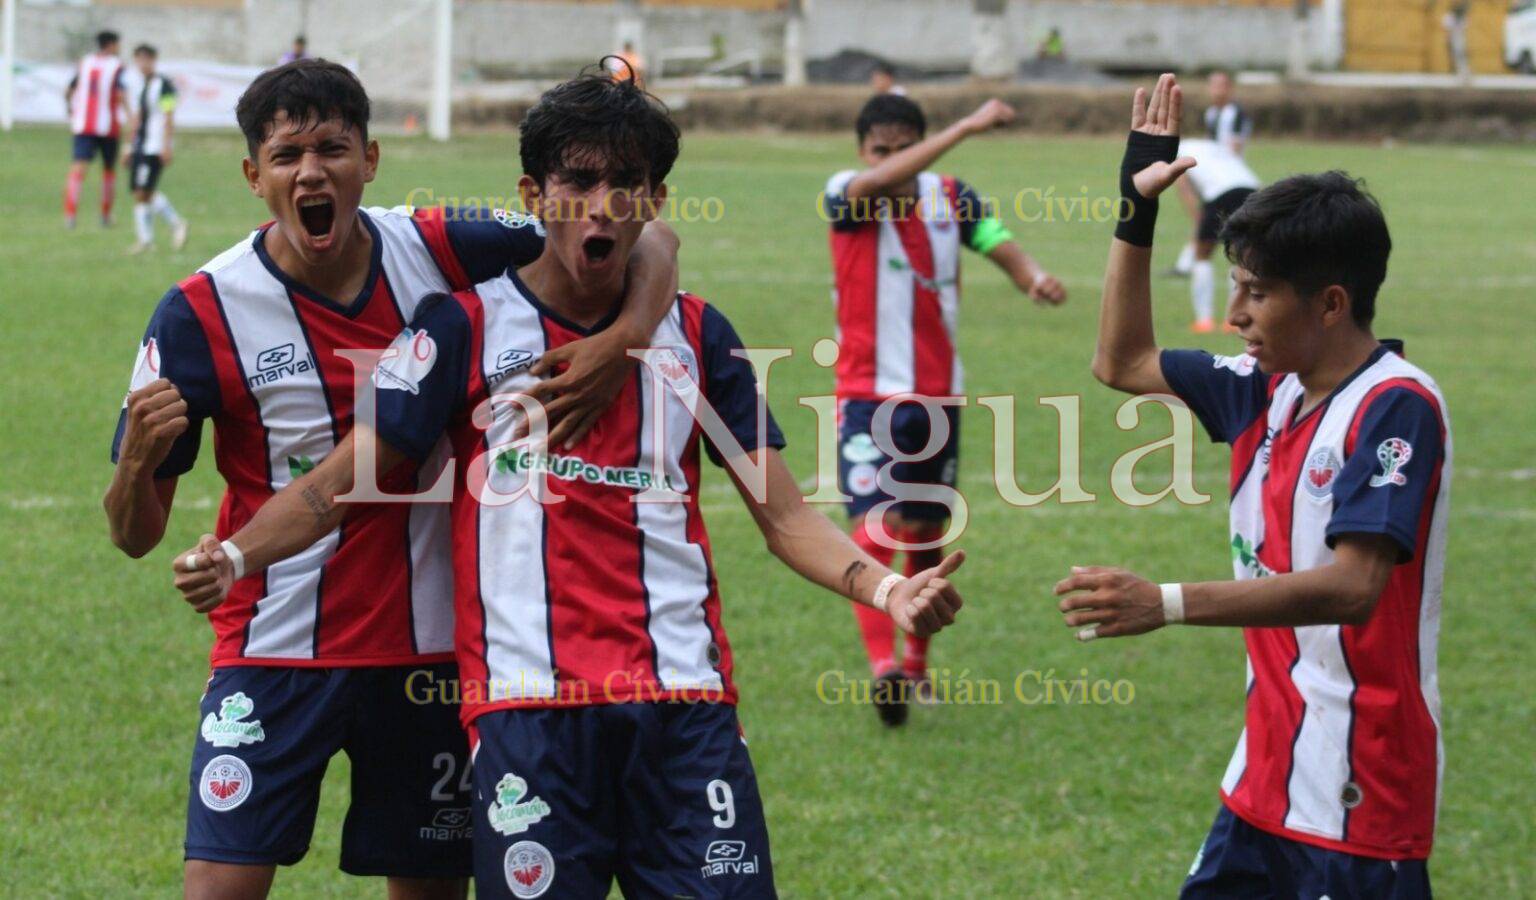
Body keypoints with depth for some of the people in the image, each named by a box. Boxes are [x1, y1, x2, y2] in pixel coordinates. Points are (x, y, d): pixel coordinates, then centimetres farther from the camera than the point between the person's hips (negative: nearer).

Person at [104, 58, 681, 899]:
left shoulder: (443, 253, -6)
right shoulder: (200, 315, -11)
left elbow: (644, 240, 0)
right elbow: (134, 534, -7)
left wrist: (626, 338, -20)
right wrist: (139, 457, -30)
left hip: (431, 648, 3)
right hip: (276, 652, -2)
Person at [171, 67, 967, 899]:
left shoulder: (697, 335, 12)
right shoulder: (465, 324, 4)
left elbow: (785, 516, 11)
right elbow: (344, 480, 1)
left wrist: (883, 589, -6)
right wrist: (234, 558, -16)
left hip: (686, 704, 2)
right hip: (527, 700, -2)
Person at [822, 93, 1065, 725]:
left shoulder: (951, 198, 3)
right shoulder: (847, 197, -10)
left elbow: (999, 243, -10)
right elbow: (879, 183, -32)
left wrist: (1034, 277, -33)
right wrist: (967, 127, -39)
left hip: (938, 393, 5)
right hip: (869, 394, -4)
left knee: (927, 533, 14)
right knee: (876, 527, -18)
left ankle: (917, 664, 29)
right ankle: (883, 669, -27)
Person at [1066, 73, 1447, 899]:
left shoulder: (1397, 408, -17)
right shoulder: (1271, 392, 8)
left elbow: (1354, 585, -28)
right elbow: (1123, 363, 24)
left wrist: (1168, 604, -36)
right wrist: (1137, 212, 16)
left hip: (1358, 794, -8)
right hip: (1268, 778, 8)